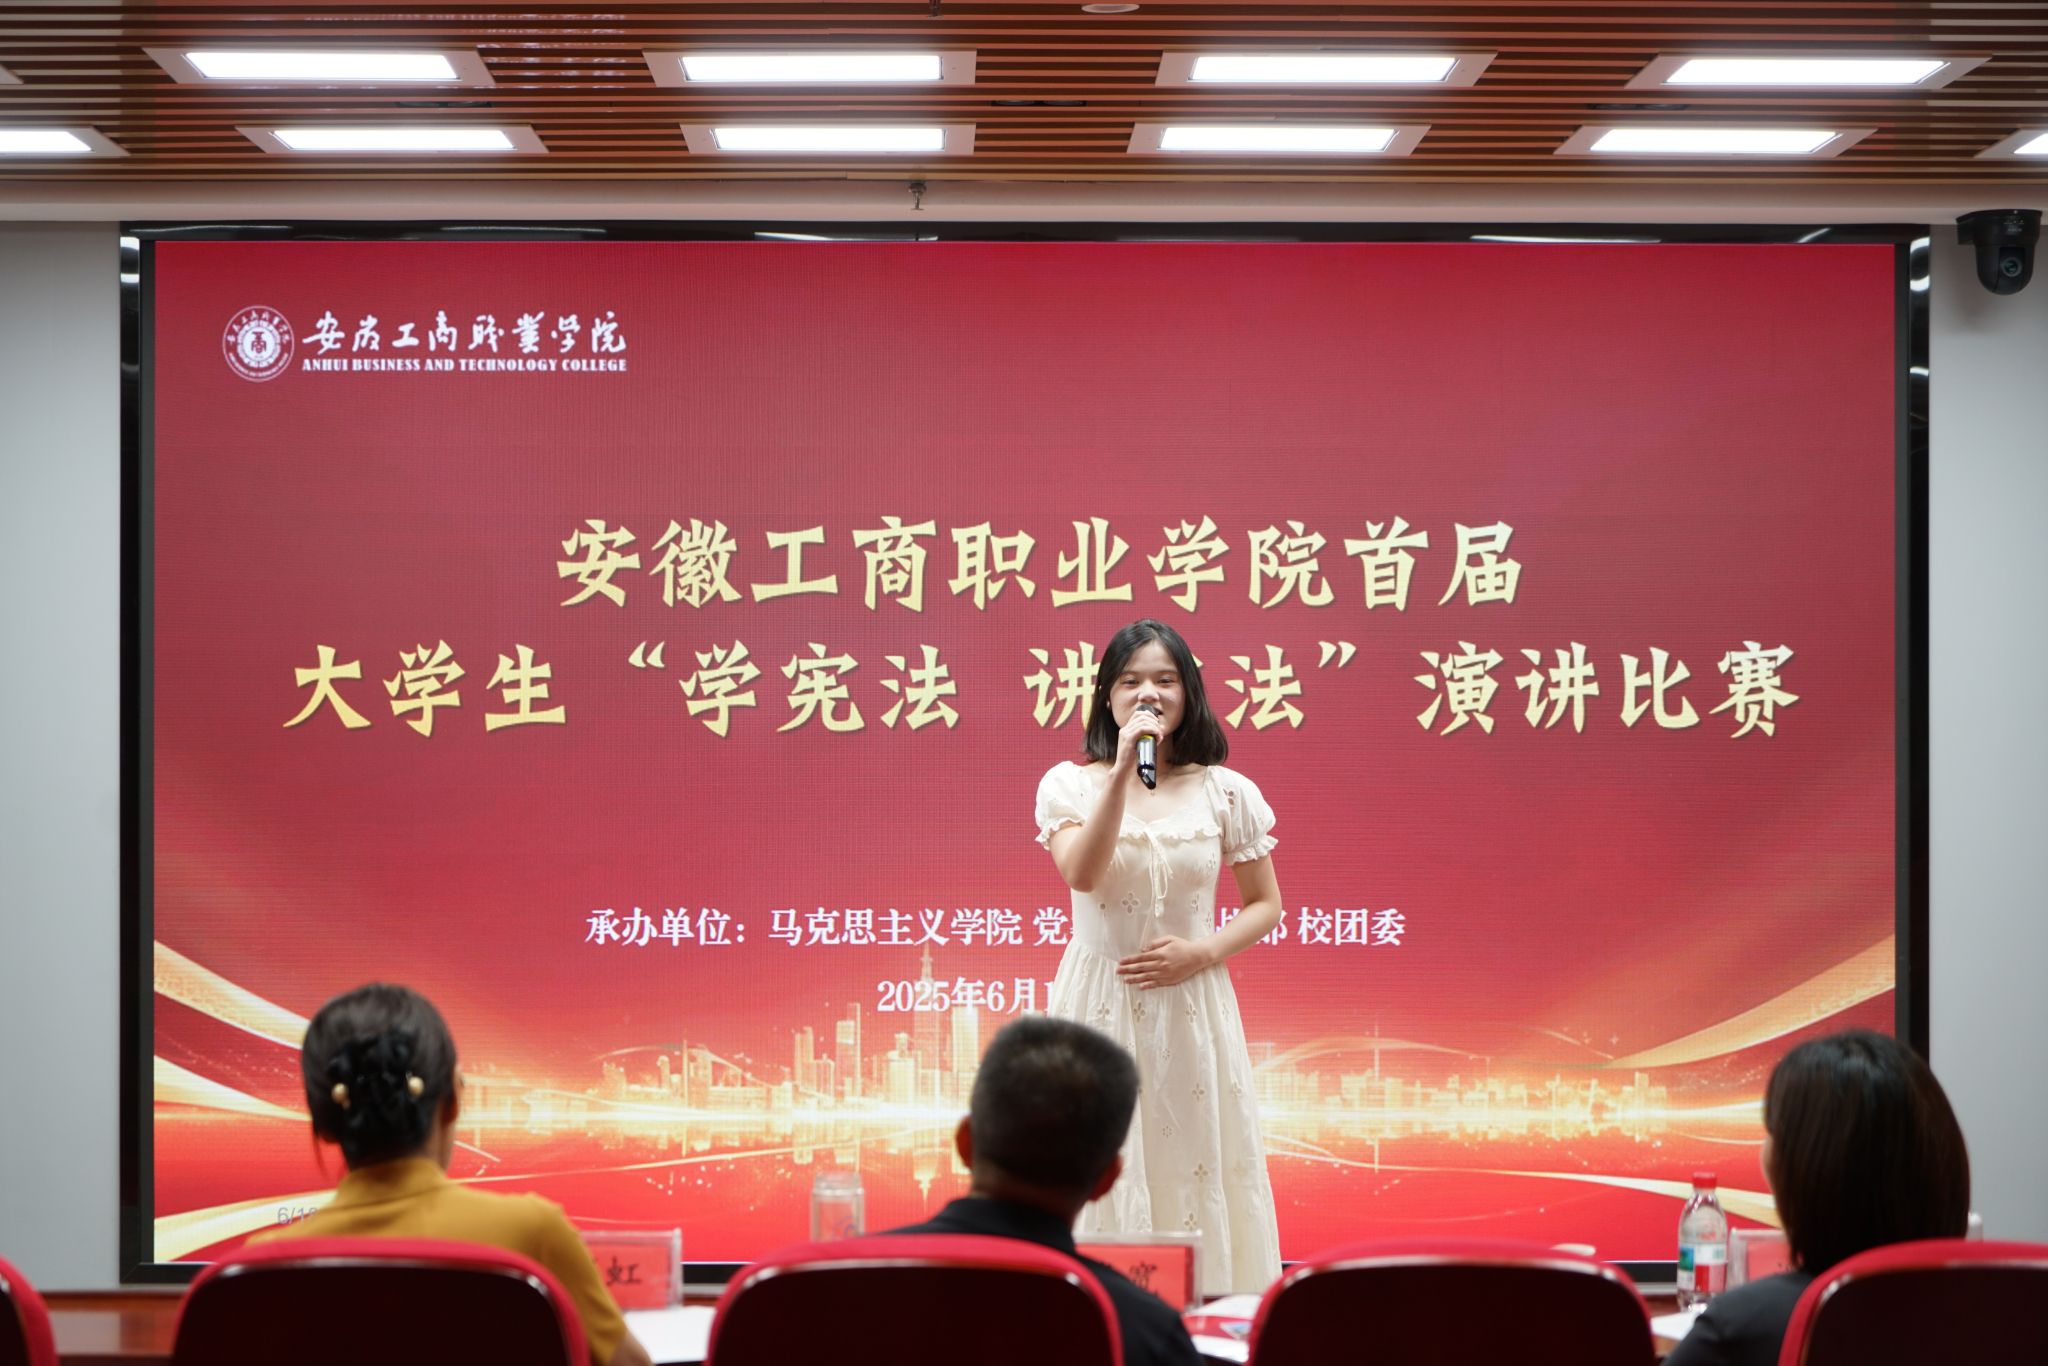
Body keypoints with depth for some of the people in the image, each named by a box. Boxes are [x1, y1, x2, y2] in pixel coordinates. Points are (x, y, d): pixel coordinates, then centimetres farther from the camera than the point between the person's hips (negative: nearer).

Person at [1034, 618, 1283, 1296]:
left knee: (1194, 1168, 1)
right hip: (1100, 1006, -1)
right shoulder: (1070, 784, 0)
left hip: (1192, 1006, 1)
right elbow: (1082, 875, -18)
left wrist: (1200, 951, -9)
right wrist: (1123, 772, -23)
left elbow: (1266, 904, 8)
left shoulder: (1226, 793, 3)